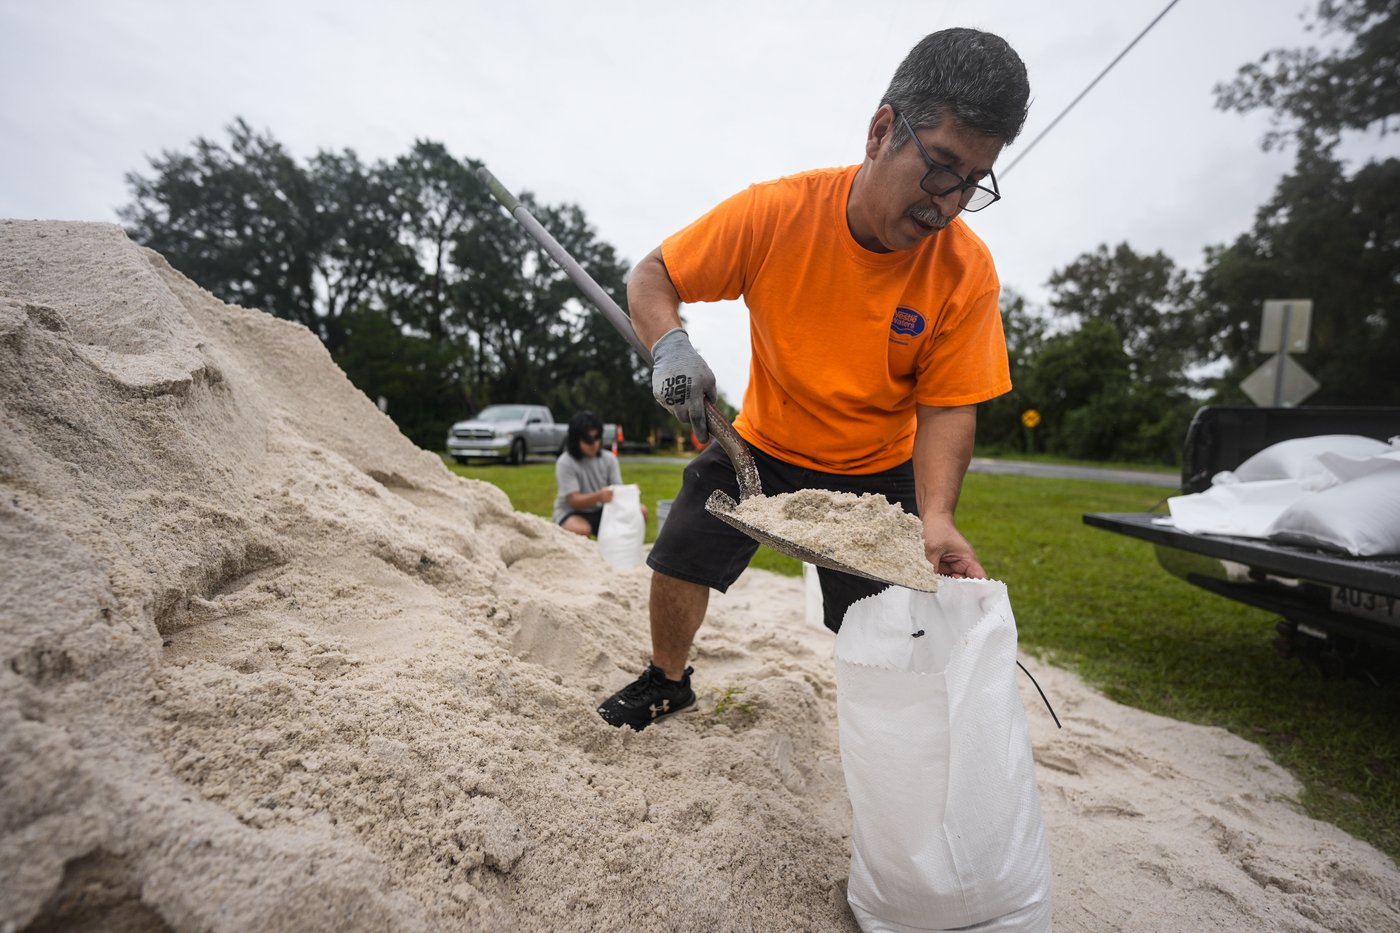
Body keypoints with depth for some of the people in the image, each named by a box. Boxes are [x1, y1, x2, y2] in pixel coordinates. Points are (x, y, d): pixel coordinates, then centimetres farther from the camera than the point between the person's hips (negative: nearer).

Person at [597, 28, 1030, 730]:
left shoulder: (966, 270, -18)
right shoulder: (776, 213, -20)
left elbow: (947, 406, -16)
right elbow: (650, 278, -11)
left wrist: (935, 515, -32)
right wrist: (670, 347, -33)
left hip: (875, 470, 0)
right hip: (761, 443, 1)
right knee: (677, 562, -1)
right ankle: (669, 681, 31)